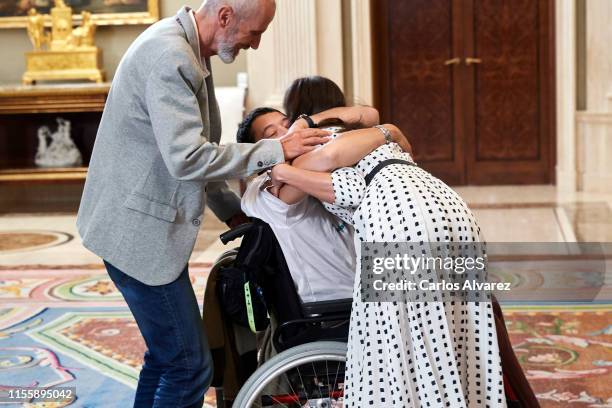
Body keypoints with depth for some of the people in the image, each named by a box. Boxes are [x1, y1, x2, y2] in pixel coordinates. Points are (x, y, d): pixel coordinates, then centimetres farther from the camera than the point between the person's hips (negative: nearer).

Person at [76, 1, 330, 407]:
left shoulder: (185, 47, 11)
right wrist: (277, 150, -22)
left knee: (166, 355, 20)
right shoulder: (170, 58, -23)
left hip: (140, 224, 10)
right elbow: (187, 159, -29)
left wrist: (231, 209, 15)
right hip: (139, 230, -10)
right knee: (189, 366, -4)